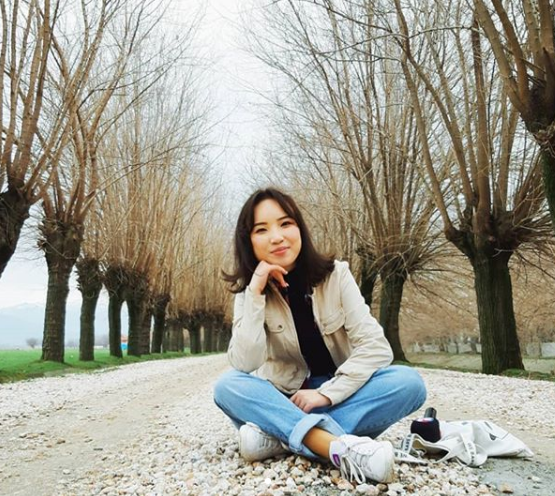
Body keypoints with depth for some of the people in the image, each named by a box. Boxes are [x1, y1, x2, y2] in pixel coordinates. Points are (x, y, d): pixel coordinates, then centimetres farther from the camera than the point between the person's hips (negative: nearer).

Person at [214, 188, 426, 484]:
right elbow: (244, 365, -21)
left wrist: (327, 393, -23)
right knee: (227, 387, -29)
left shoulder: (335, 275, -10)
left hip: (342, 394, 0)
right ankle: (342, 447, -42)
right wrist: (256, 293, -26)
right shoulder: (247, 291, -7)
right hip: (287, 399, 0)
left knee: (408, 382, -27)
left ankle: (280, 435, -30)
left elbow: (376, 347, -15)